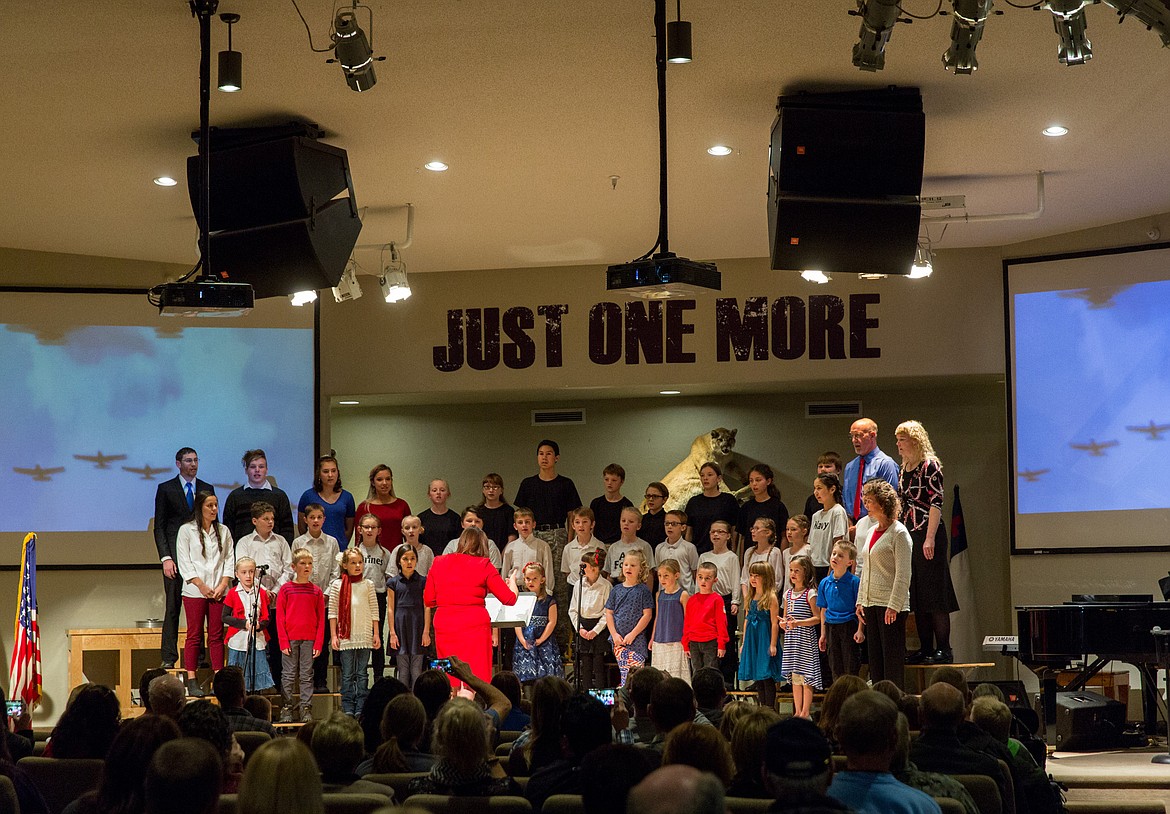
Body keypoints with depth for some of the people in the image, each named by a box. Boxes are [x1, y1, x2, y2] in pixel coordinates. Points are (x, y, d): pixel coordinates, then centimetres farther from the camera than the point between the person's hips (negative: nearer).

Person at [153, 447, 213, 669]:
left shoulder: (207, 489, 13)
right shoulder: (166, 489, 5)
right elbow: (159, 527, 2)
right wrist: (166, 558, -9)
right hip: (176, 556, -2)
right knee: (172, 608, -3)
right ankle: (169, 657, 0)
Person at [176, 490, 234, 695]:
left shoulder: (223, 531, 12)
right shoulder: (187, 531, 2)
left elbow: (229, 560, 9)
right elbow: (184, 563, -2)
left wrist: (223, 584, -5)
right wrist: (201, 585, -10)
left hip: (219, 591, 3)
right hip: (194, 591, -3)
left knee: (217, 636, 3)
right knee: (194, 636, -1)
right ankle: (192, 682, 1)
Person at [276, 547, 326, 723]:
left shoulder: (316, 591, 7)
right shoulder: (286, 589, 2)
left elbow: (321, 619, 7)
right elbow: (279, 617, 1)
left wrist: (318, 643, -1)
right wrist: (283, 641, -6)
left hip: (309, 639, 1)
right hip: (290, 639, -1)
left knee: (307, 675, 3)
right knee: (289, 675, 2)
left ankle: (306, 709, 6)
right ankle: (287, 709, 6)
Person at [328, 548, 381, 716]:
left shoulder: (368, 584, 8)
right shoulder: (337, 585, 3)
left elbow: (374, 611, 9)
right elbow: (332, 612, 2)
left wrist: (376, 634, 5)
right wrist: (333, 635, -2)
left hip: (365, 636, 1)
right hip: (346, 636, -1)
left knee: (362, 674, 3)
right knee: (347, 674, 0)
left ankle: (361, 708, 5)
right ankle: (348, 709, 4)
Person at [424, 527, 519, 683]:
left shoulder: (438, 563, 10)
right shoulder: (483, 565, 1)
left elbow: (428, 600, 11)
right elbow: (509, 599, 2)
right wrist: (512, 583, 23)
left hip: (444, 627, 3)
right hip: (474, 626, -3)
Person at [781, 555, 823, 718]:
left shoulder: (810, 593, -8)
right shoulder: (788, 594, 12)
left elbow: (817, 618, -12)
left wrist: (798, 622, -22)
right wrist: (783, 623, -2)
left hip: (806, 638, -7)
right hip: (791, 639, 7)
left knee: (806, 676, -5)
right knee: (794, 676, 9)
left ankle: (806, 712, 0)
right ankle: (797, 712, 16)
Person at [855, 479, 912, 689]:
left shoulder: (899, 533, -10)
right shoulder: (872, 532, 15)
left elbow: (903, 574, -14)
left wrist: (894, 606, -19)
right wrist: (860, 600, 14)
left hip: (891, 606, -8)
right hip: (871, 604, 8)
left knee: (892, 656, -6)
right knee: (875, 658, 9)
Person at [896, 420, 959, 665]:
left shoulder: (930, 466, -9)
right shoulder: (903, 470, 15)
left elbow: (936, 503, -15)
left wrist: (930, 538, -20)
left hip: (927, 535, -8)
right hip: (908, 535, 8)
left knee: (934, 592, -7)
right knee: (916, 595, 8)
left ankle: (943, 649, -3)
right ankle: (925, 649, 13)